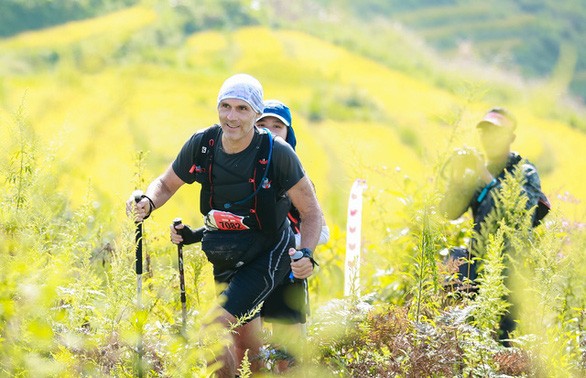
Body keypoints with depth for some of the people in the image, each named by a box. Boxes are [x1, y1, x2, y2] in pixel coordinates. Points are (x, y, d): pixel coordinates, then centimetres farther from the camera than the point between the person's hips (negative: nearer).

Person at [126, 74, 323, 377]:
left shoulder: (277, 153, -22)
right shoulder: (201, 145, -13)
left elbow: (311, 212, -14)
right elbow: (166, 184, 5)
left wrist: (306, 254, -31)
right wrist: (147, 203, -17)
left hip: (268, 254, -5)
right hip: (225, 256, 5)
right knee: (248, 350, 18)